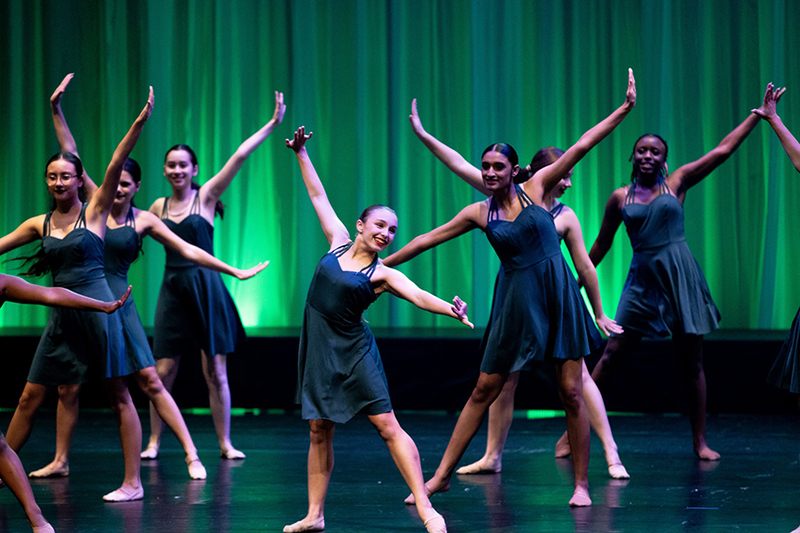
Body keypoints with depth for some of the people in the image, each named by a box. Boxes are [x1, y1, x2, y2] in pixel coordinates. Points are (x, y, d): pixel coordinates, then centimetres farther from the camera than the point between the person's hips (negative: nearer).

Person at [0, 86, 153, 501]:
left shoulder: (94, 212, -1)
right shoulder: (40, 224, 11)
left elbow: (115, 167, -13)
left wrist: (139, 124, -24)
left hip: (97, 308, -5)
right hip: (61, 315, 5)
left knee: (119, 397, -1)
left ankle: (133, 482, 1)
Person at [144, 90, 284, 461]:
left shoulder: (206, 196, -1)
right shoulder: (158, 207, 9)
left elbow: (239, 157, -8)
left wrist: (272, 124, -14)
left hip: (206, 287, -2)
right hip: (173, 289, 2)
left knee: (215, 371, 1)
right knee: (163, 372, 0)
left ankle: (225, 443, 10)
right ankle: (153, 442, 11)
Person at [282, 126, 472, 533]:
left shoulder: (382, 274, -5)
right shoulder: (338, 242, 5)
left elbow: (417, 296, -21)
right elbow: (319, 198, 14)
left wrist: (449, 309, -40)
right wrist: (302, 155, 18)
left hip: (354, 351, -4)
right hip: (319, 348, 4)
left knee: (387, 426, -9)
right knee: (319, 431, 7)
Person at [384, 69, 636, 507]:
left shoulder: (535, 189, -1)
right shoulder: (479, 213, 4)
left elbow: (581, 146, -5)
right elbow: (429, 238, 12)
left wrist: (624, 108, -9)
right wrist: (383, 263, 16)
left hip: (557, 295, -2)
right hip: (516, 302, 2)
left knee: (571, 392, -3)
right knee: (484, 391, 4)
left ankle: (581, 483, 7)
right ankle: (442, 476, 10)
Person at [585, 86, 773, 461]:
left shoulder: (677, 182, 4)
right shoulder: (620, 198, 6)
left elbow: (722, 151, 3)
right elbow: (602, 244, 16)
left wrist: (758, 115, 1)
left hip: (680, 275, 0)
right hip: (643, 278, 0)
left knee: (691, 360, 3)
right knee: (612, 353, -5)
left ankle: (700, 442, 11)